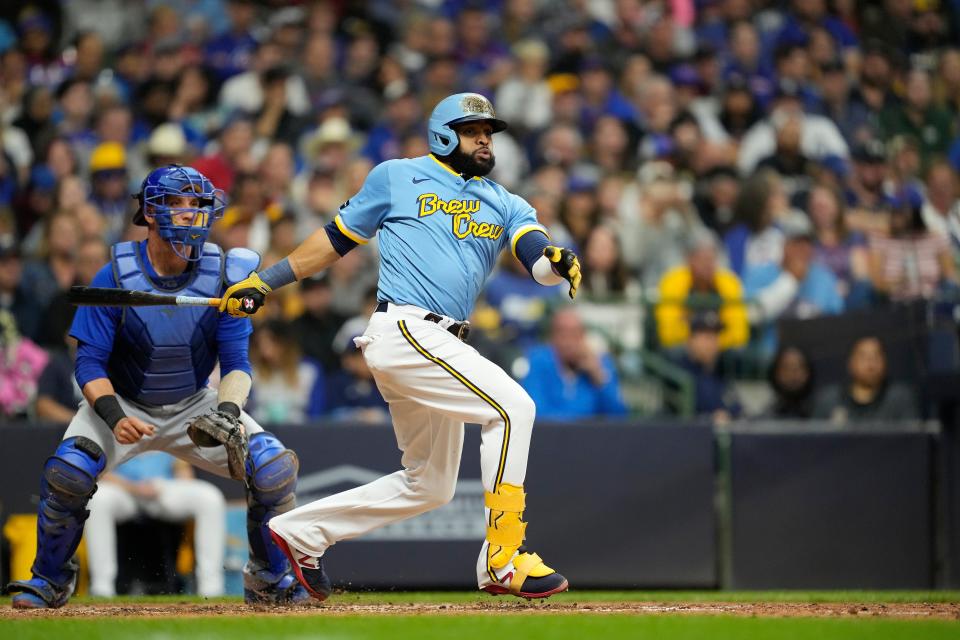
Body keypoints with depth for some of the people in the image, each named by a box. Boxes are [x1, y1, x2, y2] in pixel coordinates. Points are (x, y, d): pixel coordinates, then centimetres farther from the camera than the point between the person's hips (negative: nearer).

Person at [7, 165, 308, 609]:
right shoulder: (115, 276, -19)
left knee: (274, 468, -18)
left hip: (194, 406, 2)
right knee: (68, 472, -28)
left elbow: (236, 361, -12)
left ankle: (269, 580, 7)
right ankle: (51, 579, -1)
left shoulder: (222, 275, -14)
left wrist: (228, 412, -32)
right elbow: (90, 361, -17)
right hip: (123, 402, -2)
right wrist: (114, 416, -35)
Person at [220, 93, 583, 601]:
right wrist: (266, 280, 12)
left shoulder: (503, 205, 17)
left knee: (430, 484, 12)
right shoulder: (398, 178, 6)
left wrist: (557, 263, -26)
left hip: (440, 348, 7)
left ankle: (302, 532, 23)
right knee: (512, 406, -20)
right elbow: (338, 237, 14)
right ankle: (504, 560, -21)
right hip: (403, 329, -7)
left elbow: (537, 256, -2)